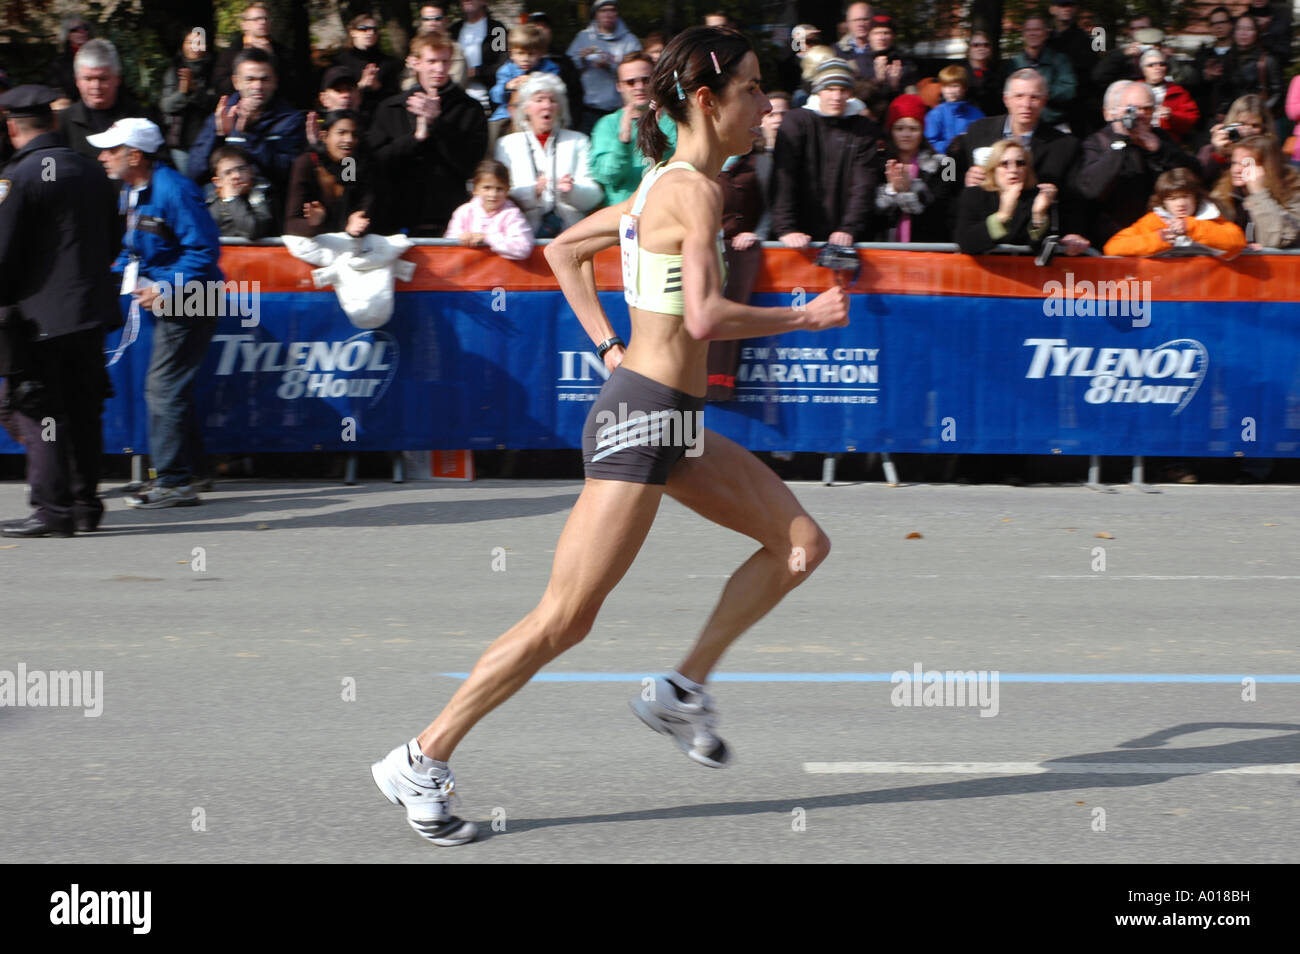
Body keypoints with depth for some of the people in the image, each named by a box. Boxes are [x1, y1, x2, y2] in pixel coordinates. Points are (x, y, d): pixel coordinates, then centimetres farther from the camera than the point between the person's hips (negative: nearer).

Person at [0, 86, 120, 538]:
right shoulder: (88, 170, 8)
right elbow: (112, 238, 16)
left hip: (41, 314, -7)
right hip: (92, 310, 7)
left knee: (36, 414, -2)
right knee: (83, 410, 13)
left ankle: (52, 509, -5)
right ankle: (86, 504, 17)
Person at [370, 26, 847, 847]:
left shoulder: (667, 185, 11)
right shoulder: (697, 190, -16)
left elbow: (565, 248, 21)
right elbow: (705, 317, -28)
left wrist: (609, 344, 16)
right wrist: (803, 318, -16)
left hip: (673, 420, 10)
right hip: (645, 417, -10)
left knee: (802, 545, 10)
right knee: (565, 619, -5)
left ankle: (684, 690, 14)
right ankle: (423, 762, 2)